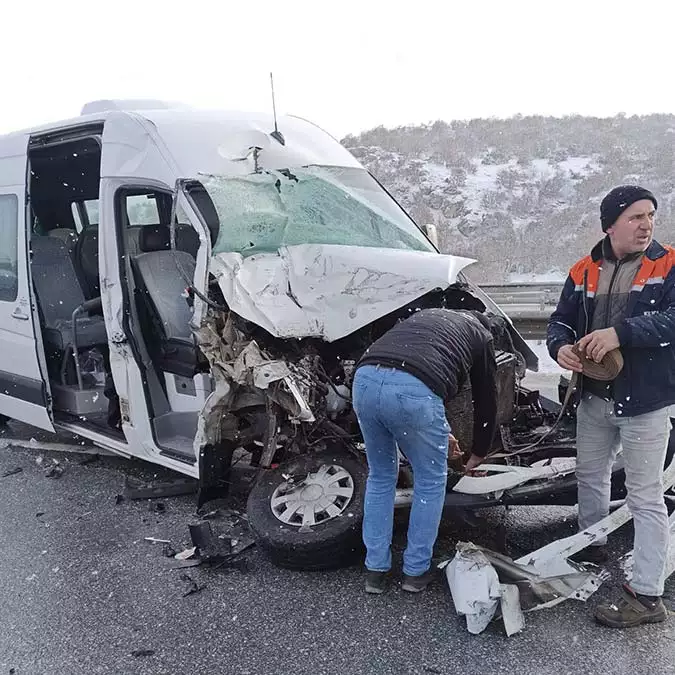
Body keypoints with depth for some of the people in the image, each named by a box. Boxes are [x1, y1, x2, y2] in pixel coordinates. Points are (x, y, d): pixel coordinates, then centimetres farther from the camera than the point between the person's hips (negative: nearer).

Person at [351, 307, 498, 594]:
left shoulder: (425, 315, 41)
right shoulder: (481, 334, 28)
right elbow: (486, 400, 31)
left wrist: (439, 431, 57)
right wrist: (479, 454, 46)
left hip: (365, 379, 5)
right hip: (413, 391, -5)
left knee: (380, 476, 25)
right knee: (431, 481, 20)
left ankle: (376, 570, 31)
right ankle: (416, 571, 30)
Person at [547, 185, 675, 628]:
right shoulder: (584, 272, 4)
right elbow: (561, 320, 6)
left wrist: (620, 333, -33)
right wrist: (561, 347, -16)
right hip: (594, 398, 6)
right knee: (590, 475, 23)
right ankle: (593, 545, 47)